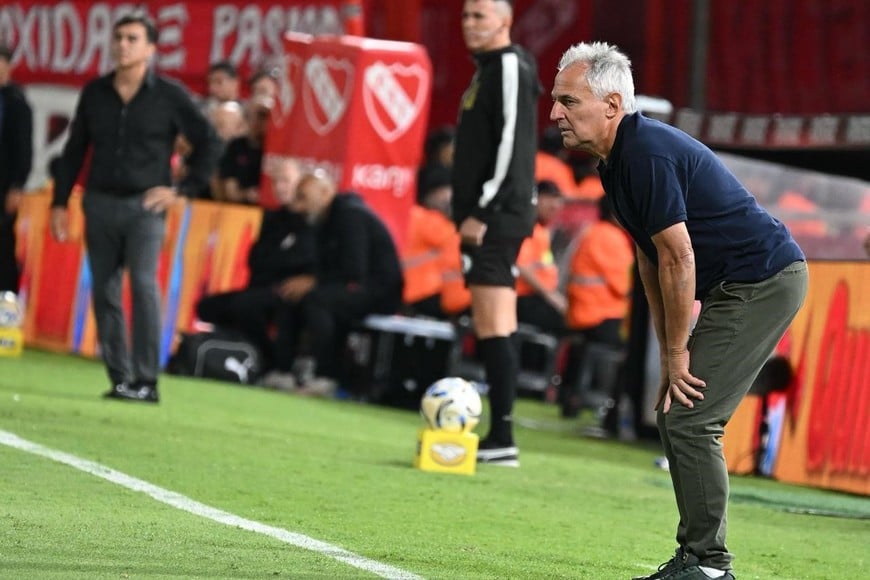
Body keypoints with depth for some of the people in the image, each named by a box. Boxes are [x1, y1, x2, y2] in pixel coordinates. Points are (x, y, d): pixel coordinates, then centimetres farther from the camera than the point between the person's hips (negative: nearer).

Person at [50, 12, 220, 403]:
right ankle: (120, 379, 10)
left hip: (145, 205, -4)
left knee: (143, 283, -18)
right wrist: (60, 202, 10)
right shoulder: (94, 93, 8)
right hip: (100, 203, 4)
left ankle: (146, 381, -17)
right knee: (104, 292, 3)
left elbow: (207, 142, 3)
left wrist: (184, 189, -3)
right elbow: (74, 151, 14)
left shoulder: (169, 96, -2)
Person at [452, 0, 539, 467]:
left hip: (497, 217, -10)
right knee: (490, 328, 9)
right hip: (485, 218, 10)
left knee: (493, 328, -12)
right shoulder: (487, 69, 20)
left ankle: (501, 439, -13)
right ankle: (497, 438, 11)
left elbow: (512, 144, -18)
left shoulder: (511, 67, -10)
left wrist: (483, 213, -20)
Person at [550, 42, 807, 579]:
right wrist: (669, 351, 12)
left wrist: (677, 354, -13)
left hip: (763, 282, -10)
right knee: (674, 416, 11)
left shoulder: (649, 152, -22)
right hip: (737, 288, 10)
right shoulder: (616, 159, 10)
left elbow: (678, 259, -21)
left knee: (691, 420, -12)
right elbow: (652, 258, 16)